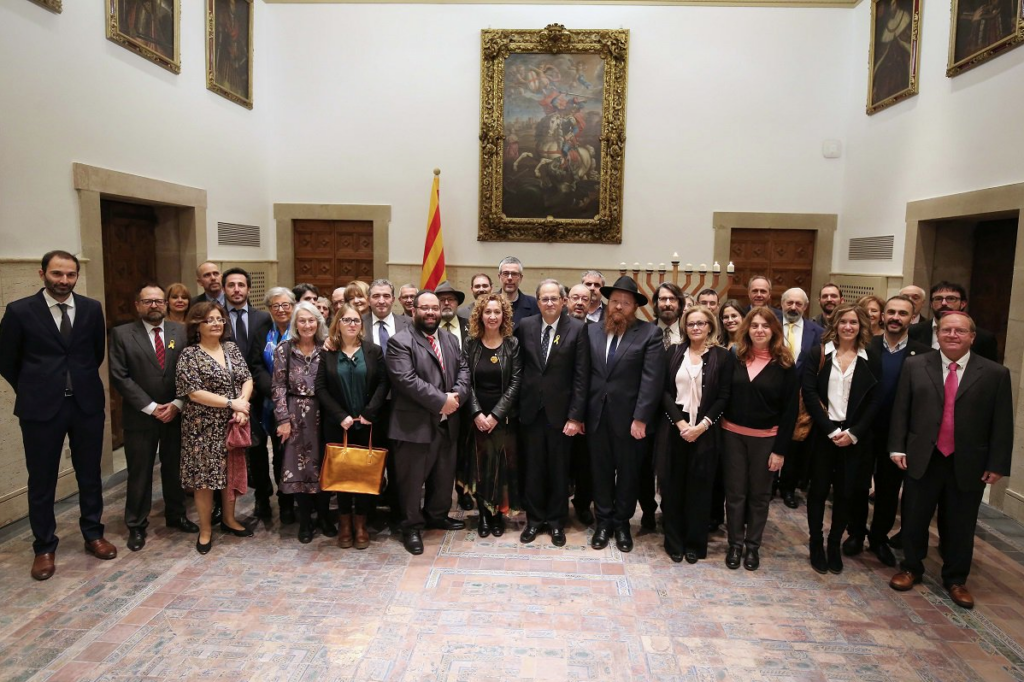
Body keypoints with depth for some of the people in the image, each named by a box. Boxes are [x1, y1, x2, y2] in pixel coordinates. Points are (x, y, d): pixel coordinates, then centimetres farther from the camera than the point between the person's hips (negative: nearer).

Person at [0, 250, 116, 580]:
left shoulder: (91, 308, 1)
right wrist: (34, 390, 9)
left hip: (87, 404, 2)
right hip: (41, 407, -2)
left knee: (90, 474, 13)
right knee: (42, 480, 8)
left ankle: (93, 535, 29)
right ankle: (44, 547, 23)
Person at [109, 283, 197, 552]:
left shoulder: (180, 331, 4)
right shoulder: (122, 334, -3)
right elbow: (119, 377, -9)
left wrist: (177, 404, -10)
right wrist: (151, 408, -14)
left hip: (176, 414, 2)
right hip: (140, 416, -2)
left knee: (174, 468, 14)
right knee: (139, 473, 8)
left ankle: (176, 515, 31)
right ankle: (137, 525, 22)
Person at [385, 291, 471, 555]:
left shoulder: (451, 340, 13)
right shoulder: (400, 342, -10)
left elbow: (464, 369, 8)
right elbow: (407, 380, -21)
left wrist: (457, 395, -12)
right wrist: (440, 401, -21)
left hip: (447, 423, 7)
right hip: (414, 425, -7)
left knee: (444, 475, 19)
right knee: (412, 479, 6)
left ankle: (437, 515, 40)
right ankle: (411, 526, 23)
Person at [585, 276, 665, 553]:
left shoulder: (650, 333, -6)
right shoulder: (593, 331, 6)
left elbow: (652, 380, -11)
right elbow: (585, 374, 5)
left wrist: (640, 418, -16)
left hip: (629, 417, -3)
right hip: (597, 415, 3)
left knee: (628, 472, 11)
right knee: (601, 471, 13)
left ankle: (622, 522, 30)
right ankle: (603, 521, 29)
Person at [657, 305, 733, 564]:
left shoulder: (722, 356, 1)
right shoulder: (674, 352, 5)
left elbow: (723, 397, -3)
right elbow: (665, 391, 0)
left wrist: (702, 425, -13)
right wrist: (680, 423, -11)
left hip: (704, 431, -1)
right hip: (673, 428, 1)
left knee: (699, 487, 6)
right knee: (672, 486, 6)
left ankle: (695, 543, 20)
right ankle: (673, 541, 19)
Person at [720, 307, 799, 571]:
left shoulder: (785, 364, -4)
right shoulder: (734, 358, 0)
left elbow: (790, 409, -5)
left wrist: (781, 449, -8)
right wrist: (718, 430, -6)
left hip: (766, 439, -1)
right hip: (733, 435, 1)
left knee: (759, 495, 11)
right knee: (735, 492, 8)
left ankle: (753, 546, 27)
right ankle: (735, 544, 23)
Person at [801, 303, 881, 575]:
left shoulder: (870, 360, 4)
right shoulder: (818, 354, 0)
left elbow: (874, 402, 0)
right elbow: (809, 393, -7)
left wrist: (854, 432, -11)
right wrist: (830, 429, -14)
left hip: (854, 436, 1)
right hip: (822, 433, -1)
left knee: (844, 492, 7)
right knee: (819, 490, 6)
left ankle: (835, 544, 23)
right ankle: (816, 544, 20)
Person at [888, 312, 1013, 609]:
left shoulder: (995, 374, -1)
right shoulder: (915, 366, 1)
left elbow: (1002, 424, -1)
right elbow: (900, 410, 2)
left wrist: (997, 464, -4)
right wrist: (897, 447, -3)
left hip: (968, 464, 0)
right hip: (922, 459, 1)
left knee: (960, 526, 12)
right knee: (914, 520, 11)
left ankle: (956, 580, 31)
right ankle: (911, 568, 31)